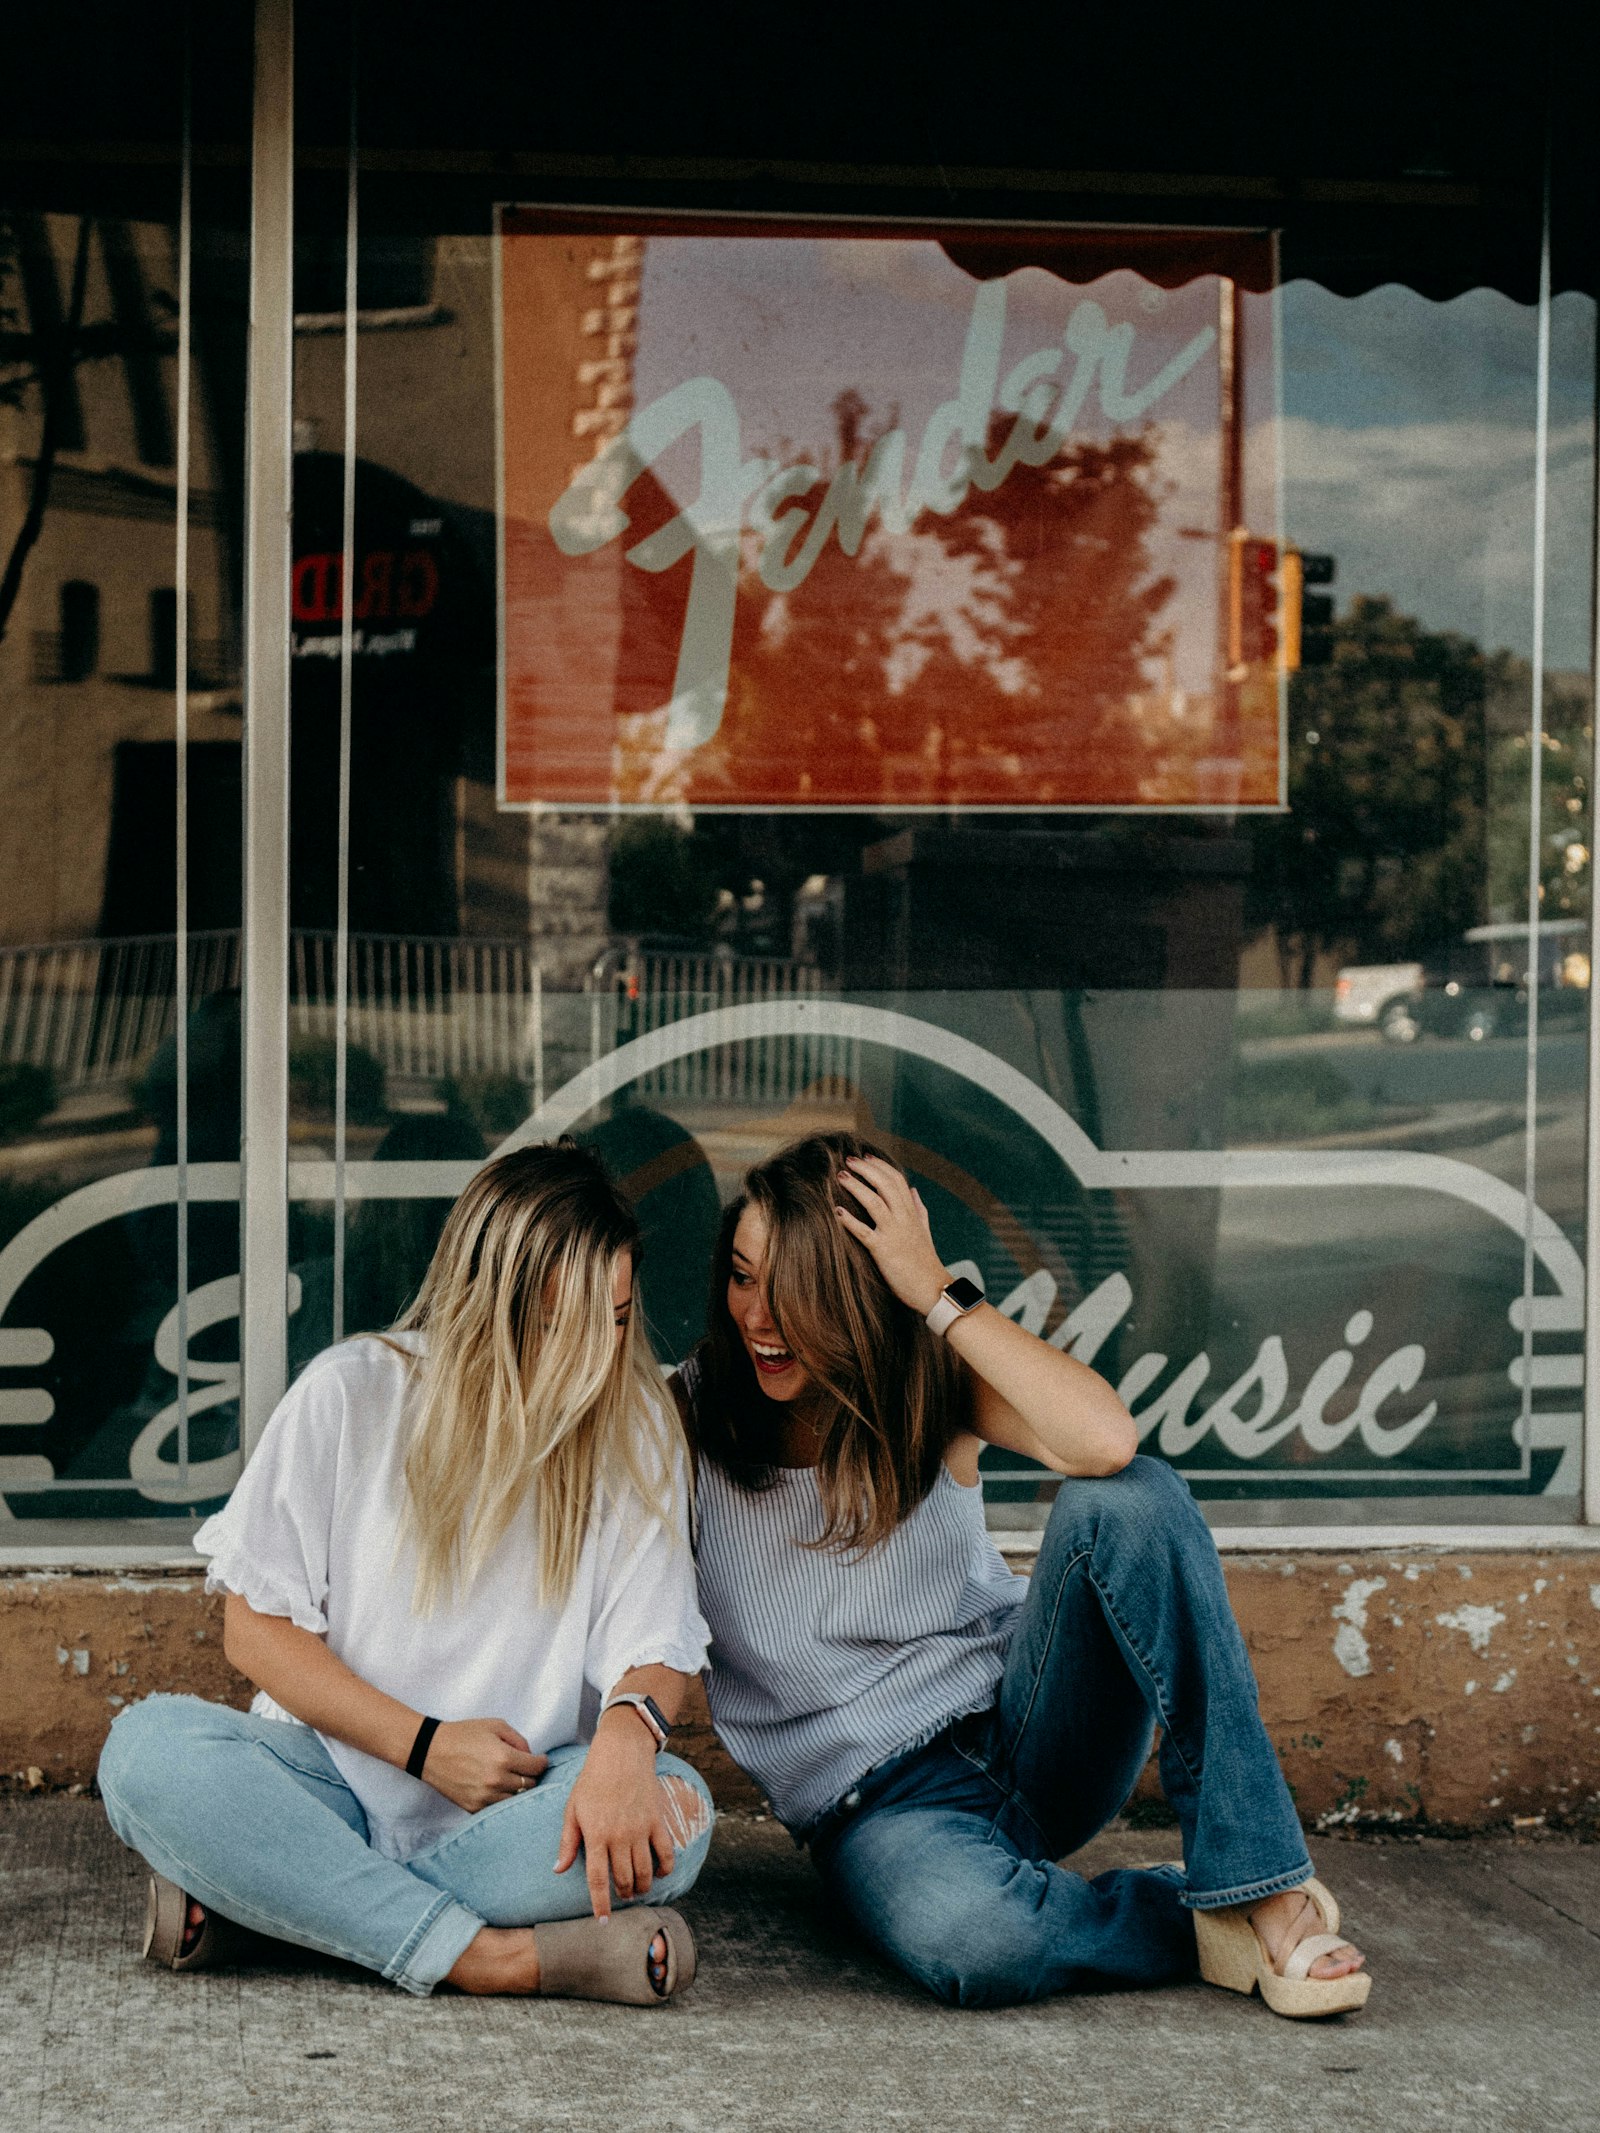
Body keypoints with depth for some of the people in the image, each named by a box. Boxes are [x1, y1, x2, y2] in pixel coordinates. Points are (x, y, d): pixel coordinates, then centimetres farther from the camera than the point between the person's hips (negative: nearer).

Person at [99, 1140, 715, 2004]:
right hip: (332, 1780, -1)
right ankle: (492, 1957, -33)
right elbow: (256, 1629, -2)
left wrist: (626, 1730, -30)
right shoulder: (351, 1394, -3)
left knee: (673, 1813, -31)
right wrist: (426, 1745, -13)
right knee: (148, 1746, -29)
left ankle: (247, 1892, -24)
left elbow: (654, 1649, -5)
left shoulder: (636, 1430, 0)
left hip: (505, 1805, 1)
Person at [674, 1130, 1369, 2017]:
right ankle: (1195, 1921, -10)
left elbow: (1105, 1441, -23)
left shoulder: (933, 1381, -1)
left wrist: (938, 1295, -20)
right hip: (874, 1801, -2)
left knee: (1128, 1500, -27)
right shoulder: (691, 1412, -2)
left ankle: (1258, 1888, -23)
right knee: (968, 1938, -40)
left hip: (1022, 1726, 2)